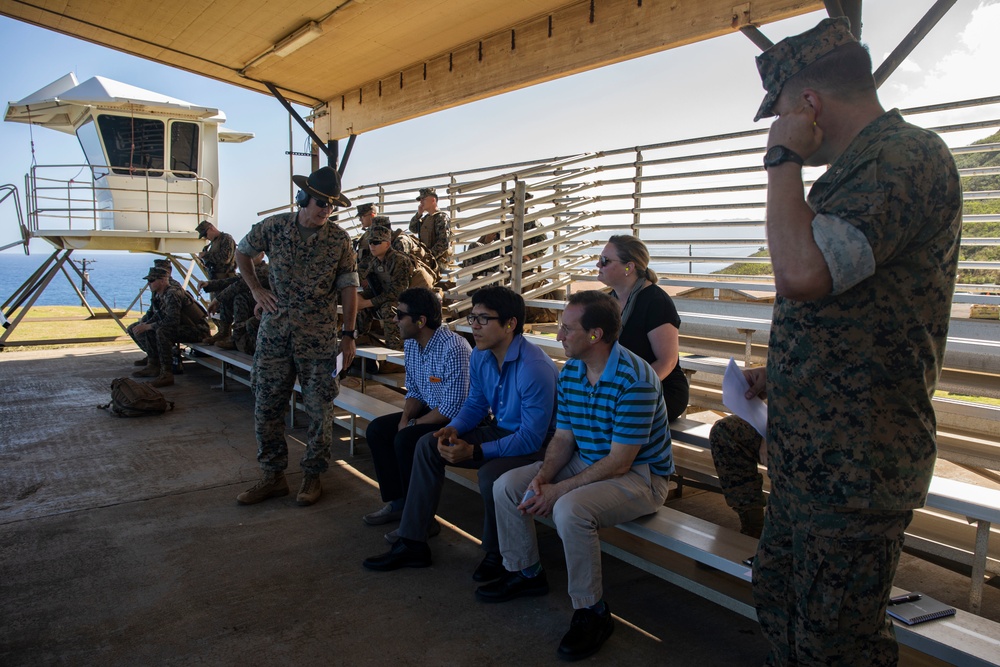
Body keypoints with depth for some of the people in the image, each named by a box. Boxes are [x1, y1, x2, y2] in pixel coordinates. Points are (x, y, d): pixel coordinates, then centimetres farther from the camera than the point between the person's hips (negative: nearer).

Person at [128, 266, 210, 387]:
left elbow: (173, 320, -30)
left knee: (162, 331, -34)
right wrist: (143, 325, 3)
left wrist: (147, 326, -22)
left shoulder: (172, 294, -20)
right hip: (185, 328, 10)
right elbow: (160, 317, 20)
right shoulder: (160, 295, 10)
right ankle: (153, 365, 14)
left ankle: (167, 373, -30)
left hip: (198, 330, -10)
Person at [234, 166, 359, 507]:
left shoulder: (339, 239, -3)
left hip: (319, 337, -2)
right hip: (274, 331, 2)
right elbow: (242, 252, 18)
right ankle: (273, 475, 20)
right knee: (266, 406, 6)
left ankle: (313, 476, 19)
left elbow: (348, 287, -1)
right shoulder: (273, 227, 0)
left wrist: (348, 335, -3)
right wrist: (256, 289, 6)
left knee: (320, 408, 3)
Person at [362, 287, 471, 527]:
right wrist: (405, 418, -8)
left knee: (406, 439, -27)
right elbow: (414, 390, 12)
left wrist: (413, 424, -17)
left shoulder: (453, 349, -28)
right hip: (431, 411, 9)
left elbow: (454, 407, -28)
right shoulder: (411, 343, 1)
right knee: (377, 430, 0)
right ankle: (398, 502, 10)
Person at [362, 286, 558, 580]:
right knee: (428, 445, 1)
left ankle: (497, 556, -4)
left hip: (538, 445, -8)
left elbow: (531, 437, -28)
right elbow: (476, 403, 12)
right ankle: (412, 544, 7)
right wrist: (454, 429, -10)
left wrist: (474, 452, -30)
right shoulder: (480, 356, -3)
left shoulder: (535, 368, -29)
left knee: (491, 475, -36)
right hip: (500, 431, 9)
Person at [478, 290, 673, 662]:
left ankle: (591, 612, -12)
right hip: (585, 463, 8)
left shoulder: (634, 380, -26)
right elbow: (563, 438, 5)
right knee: (506, 486, -1)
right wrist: (543, 477, -14)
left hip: (639, 475, -8)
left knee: (570, 509, -34)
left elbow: (618, 463, -26)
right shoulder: (570, 372, 0)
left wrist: (558, 490, -23)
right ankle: (525, 573, 20)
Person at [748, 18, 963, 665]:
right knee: (779, 598, 24)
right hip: (814, 458, 11)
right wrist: (782, 375, 19)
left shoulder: (907, 156, -17)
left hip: (854, 469, -11)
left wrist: (782, 159, -18)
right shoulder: (862, 167, 17)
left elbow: (802, 272, -32)